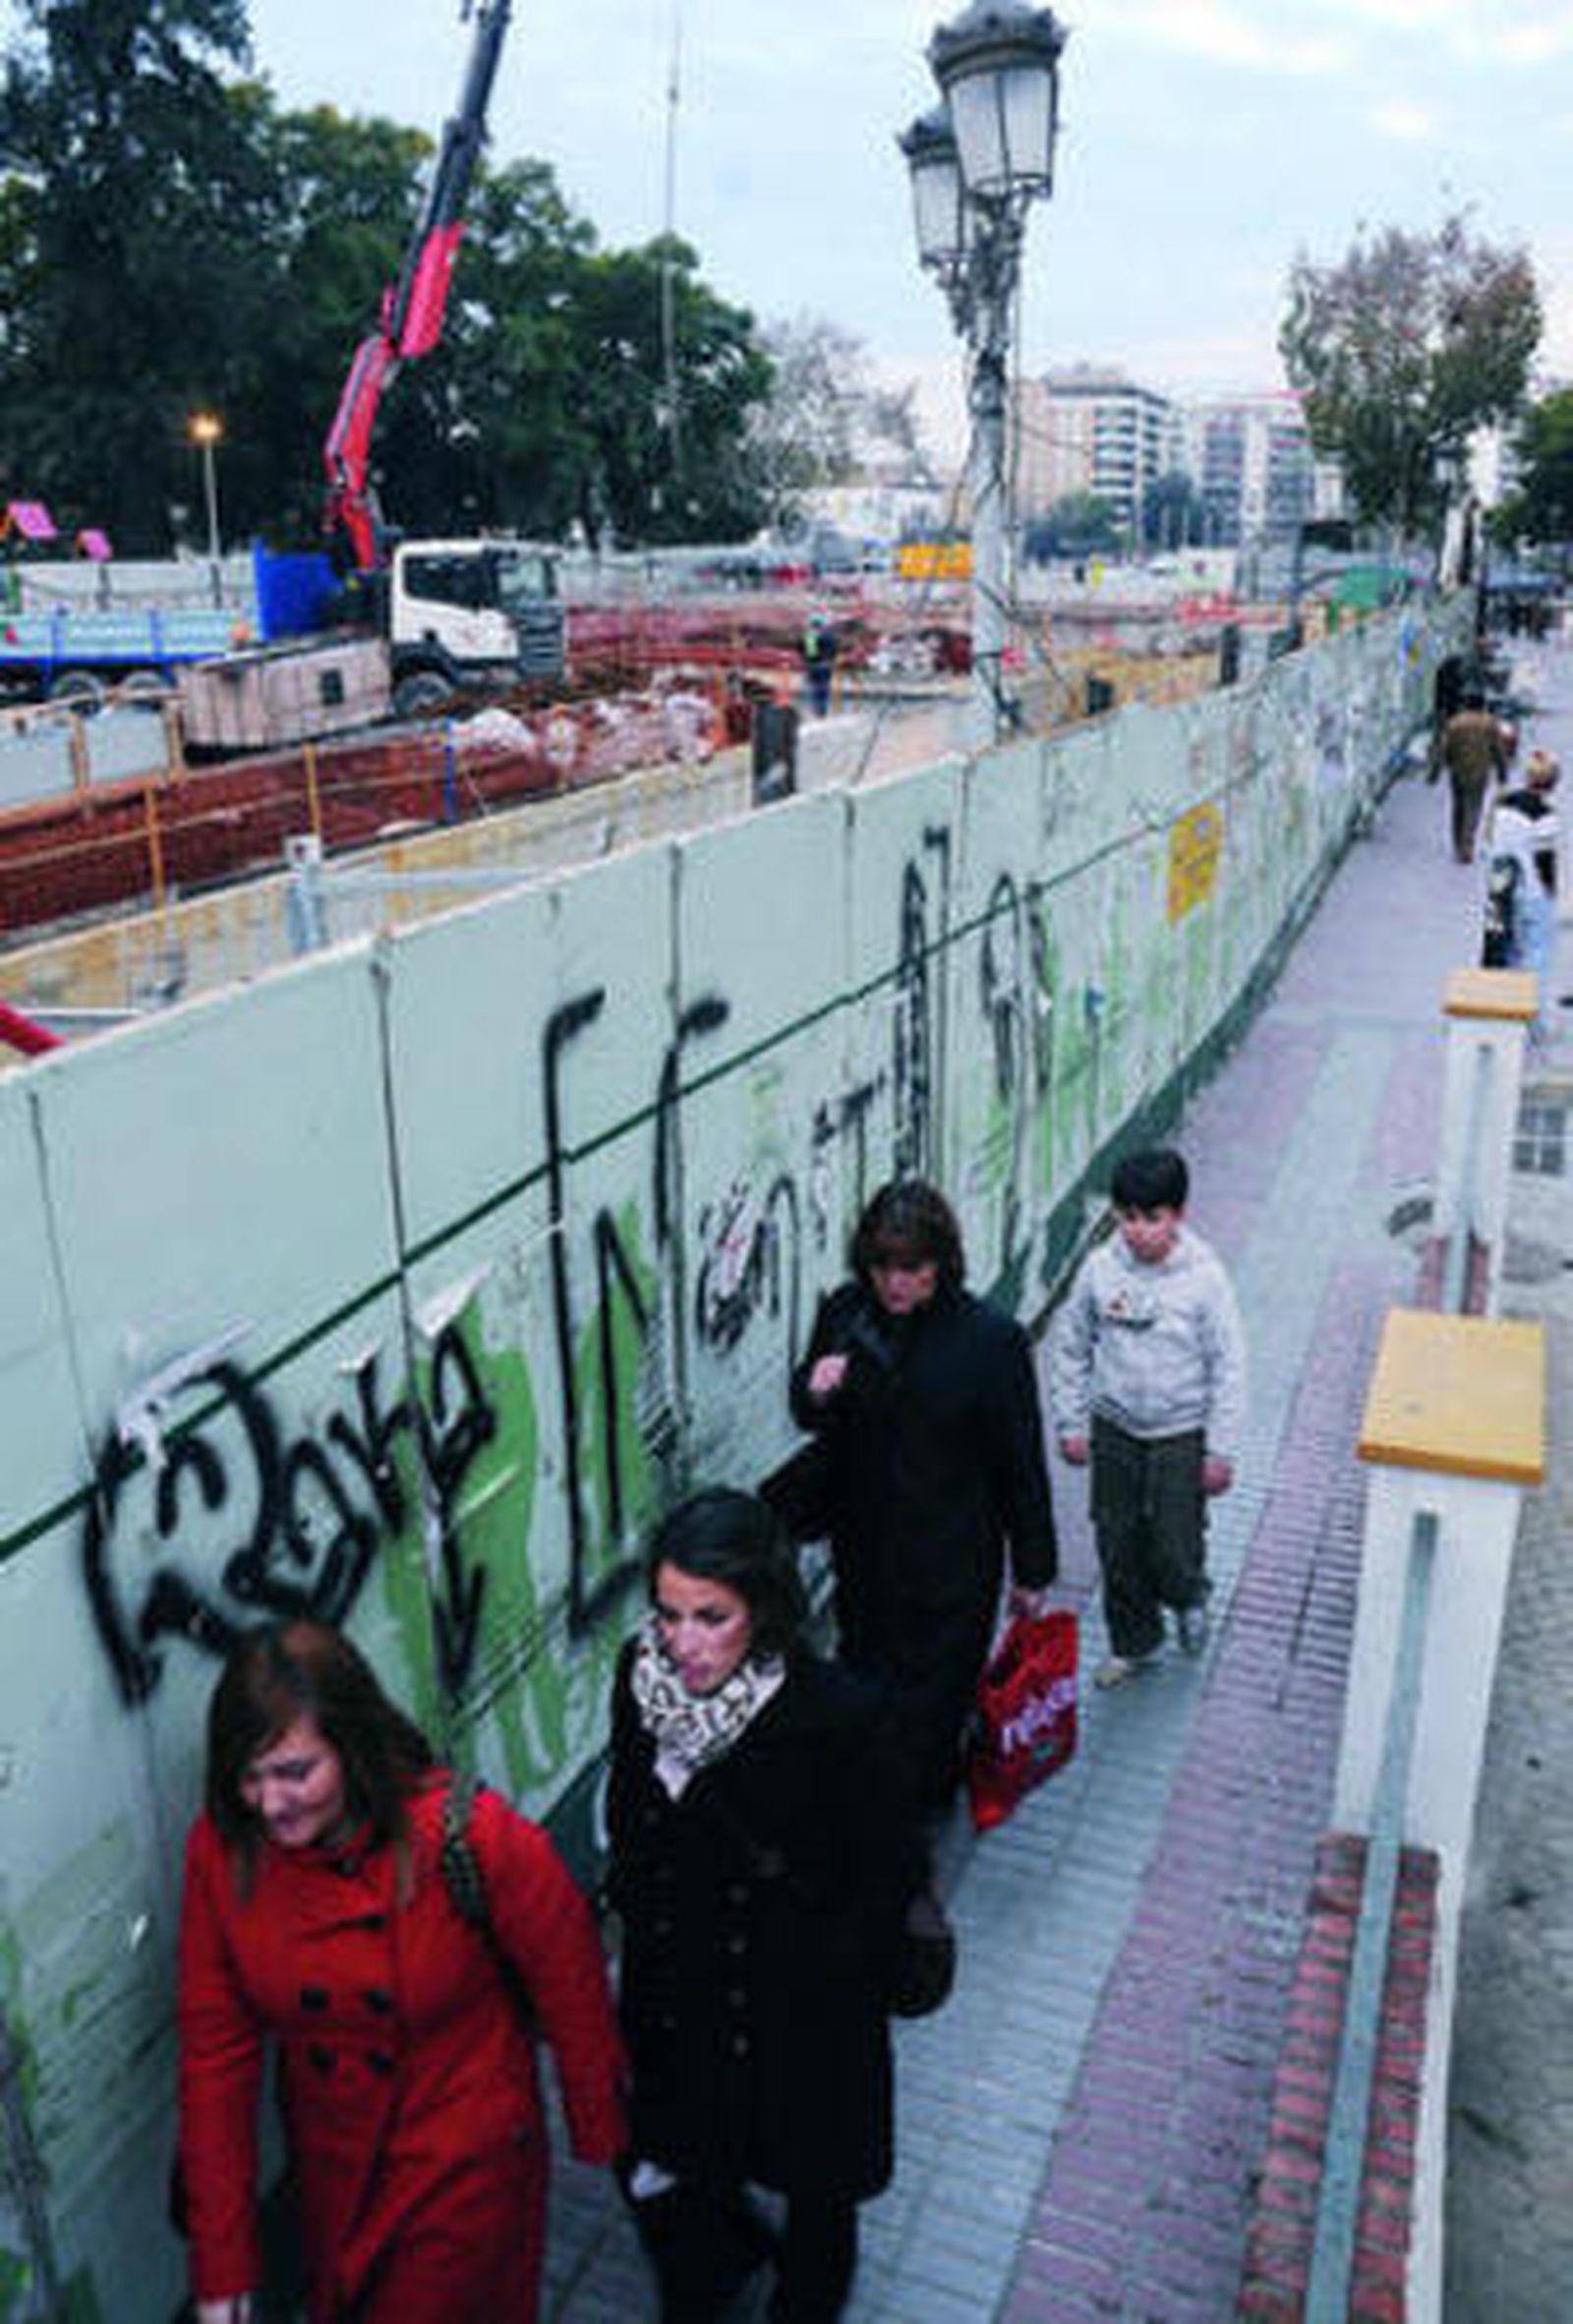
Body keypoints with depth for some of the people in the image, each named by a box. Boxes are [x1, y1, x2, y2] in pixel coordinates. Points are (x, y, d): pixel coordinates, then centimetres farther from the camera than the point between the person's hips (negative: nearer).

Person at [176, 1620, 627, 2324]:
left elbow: (574, 1995, -14)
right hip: (329, 2163, 4)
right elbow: (214, 2052, -10)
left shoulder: (473, 1838, -30)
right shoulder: (222, 1850, -20)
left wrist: (600, 2136, 0)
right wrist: (221, 2267, -6)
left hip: (465, 2170, -4)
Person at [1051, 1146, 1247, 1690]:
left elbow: (1228, 1367, -9)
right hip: (1114, 1430, 3)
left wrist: (1220, 1450, -8)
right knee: (1118, 1547, 12)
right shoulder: (1100, 1268, -9)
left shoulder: (1204, 1277, -15)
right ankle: (1133, 1644, 34)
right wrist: (1072, 1424, 3)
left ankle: (1188, 1599, 39)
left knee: (1175, 1552, 3)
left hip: (1181, 1434, -2)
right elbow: (1071, 1348, 3)